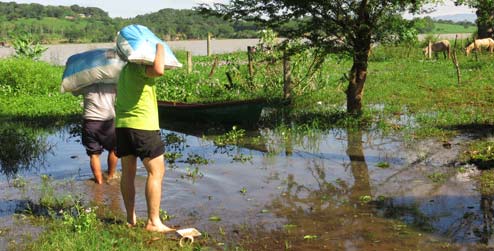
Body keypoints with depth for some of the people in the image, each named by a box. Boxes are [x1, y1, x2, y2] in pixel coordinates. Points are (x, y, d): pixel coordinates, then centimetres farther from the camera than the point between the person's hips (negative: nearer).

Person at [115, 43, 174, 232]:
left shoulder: (125, 69, 18)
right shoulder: (140, 67, -11)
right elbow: (158, 70, -31)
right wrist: (160, 47, -16)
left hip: (122, 124, 9)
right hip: (143, 125, -9)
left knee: (128, 172, 12)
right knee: (156, 172, -4)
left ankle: (131, 219, 19)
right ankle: (153, 222, -5)